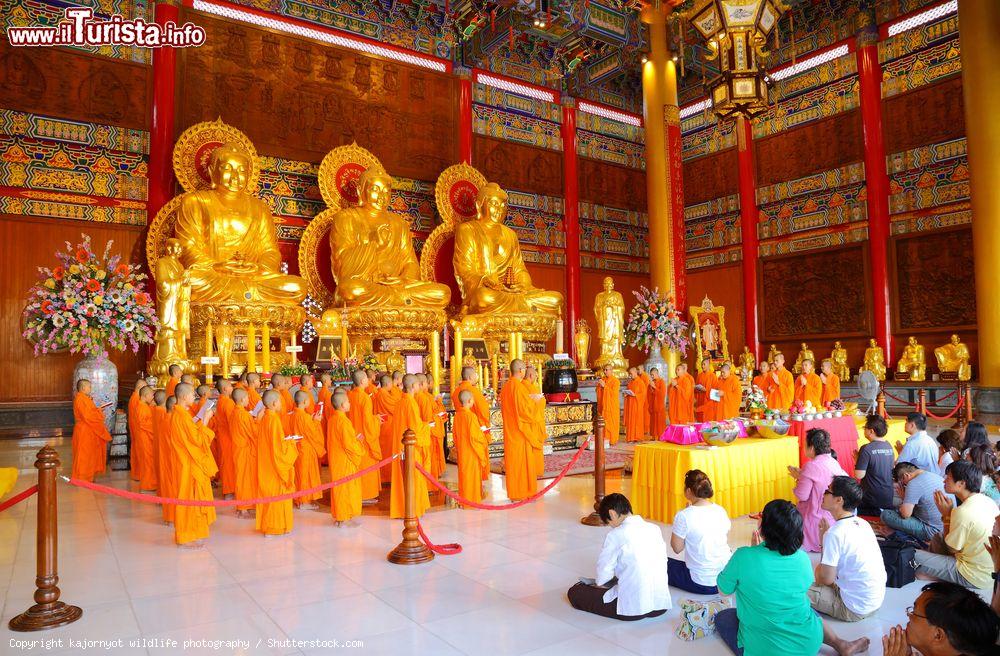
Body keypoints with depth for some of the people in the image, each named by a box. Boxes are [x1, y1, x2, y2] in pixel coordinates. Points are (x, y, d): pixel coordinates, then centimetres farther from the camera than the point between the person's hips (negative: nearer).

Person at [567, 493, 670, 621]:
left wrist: (600, 583, 15)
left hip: (632, 609, -4)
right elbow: (663, 563, 10)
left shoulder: (615, 535, -13)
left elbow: (603, 575, -8)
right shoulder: (655, 529, 2)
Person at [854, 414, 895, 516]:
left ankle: (876, 512, -5)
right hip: (889, 499, 7)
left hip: (873, 499, -7)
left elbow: (859, 475, -20)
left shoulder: (866, 449, -19)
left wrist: (857, 460, -3)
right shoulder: (889, 447, 3)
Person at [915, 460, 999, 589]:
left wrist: (946, 514, -11)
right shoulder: (988, 500, -3)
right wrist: (949, 513, 3)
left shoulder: (963, 512, -29)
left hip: (975, 578, -9)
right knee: (938, 537, 22)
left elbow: (952, 549, -13)